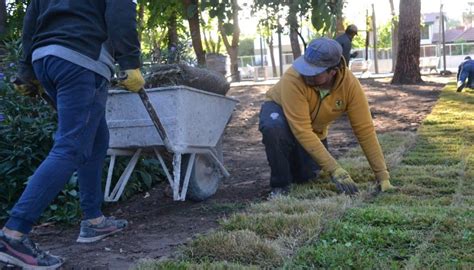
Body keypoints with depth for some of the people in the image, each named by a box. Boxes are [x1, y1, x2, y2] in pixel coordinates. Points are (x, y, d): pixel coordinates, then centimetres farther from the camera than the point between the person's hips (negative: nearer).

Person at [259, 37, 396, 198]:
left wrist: (382, 176, -25)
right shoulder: (294, 78, -39)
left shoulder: (350, 84, -28)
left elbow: (365, 130, -24)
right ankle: (279, 185, -14)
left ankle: (294, 156, 29)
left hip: (314, 129, 4)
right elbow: (302, 131, -42)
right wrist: (334, 169, -44)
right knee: (274, 128, -38)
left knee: (305, 175, -7)